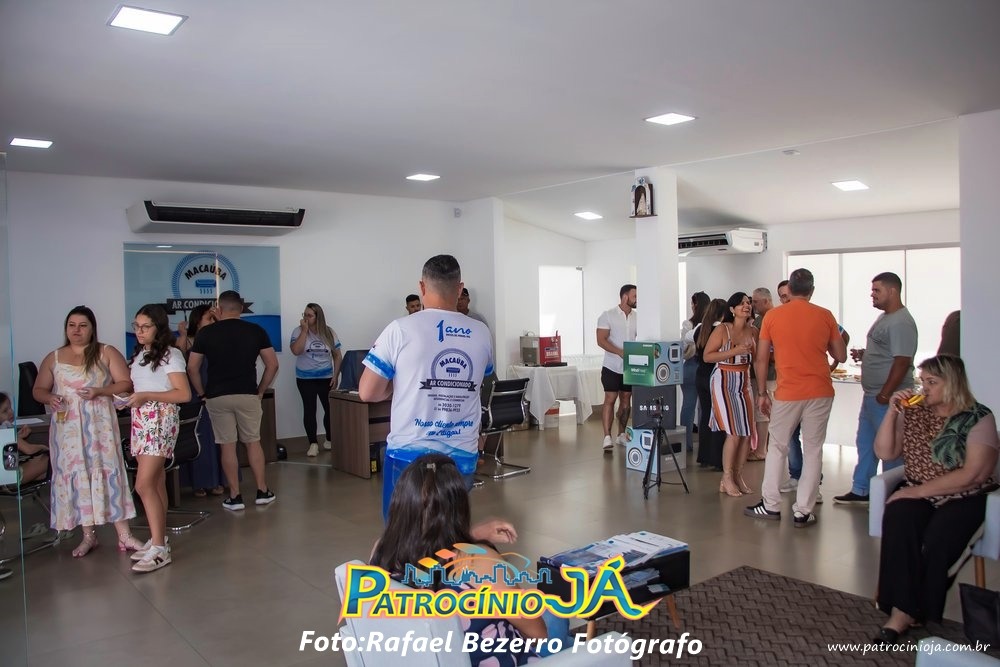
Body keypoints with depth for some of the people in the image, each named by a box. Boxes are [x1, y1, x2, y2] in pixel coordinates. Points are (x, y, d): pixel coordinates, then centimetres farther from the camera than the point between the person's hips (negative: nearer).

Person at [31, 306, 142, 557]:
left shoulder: (107, 353, 2)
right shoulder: (53, 358, 11)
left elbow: (126, 384, -2)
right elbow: (38, 390, 13)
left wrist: (99, 391, -17)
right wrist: (50, 398, -9)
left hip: (99, 425, -3)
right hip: (67, 428, 3)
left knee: (108, 472, -6)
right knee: (74, 475, 3)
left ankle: (124, 535, -3)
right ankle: (89, 535, 13)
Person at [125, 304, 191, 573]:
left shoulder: (170, 355, -8)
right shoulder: (139, 354, 14)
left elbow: (184, 394, -14)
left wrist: (145, 396, -19)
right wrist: (129, 397, 1)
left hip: (161, 422, -7)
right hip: (141, 421, 7)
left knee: (144, 485, -13)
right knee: (156, 484, 10)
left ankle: (159, 549, -10)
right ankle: (158, 539, 17)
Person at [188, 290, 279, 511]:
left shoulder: (206, 333, 0)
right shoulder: (255, 331, 1)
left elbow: (192, 368, -1)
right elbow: (272, 364, 1)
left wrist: (202, 393, 9)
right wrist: (261, 391, 9)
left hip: (217, 397, -1)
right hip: (248, 395, 1)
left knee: (227, 446, 5)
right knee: (253, 442, 12)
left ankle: (235, 496, 9)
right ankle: (262, 492, 15)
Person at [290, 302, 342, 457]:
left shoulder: (329, 333, 0)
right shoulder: (299, 332, -5)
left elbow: (337, 356, 4)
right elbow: (296, 351, -22)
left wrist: (335, 376, -3)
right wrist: (304, 330, -20)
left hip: (326, 378, 1)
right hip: (305, 379, -1)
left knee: (331, 409, 2)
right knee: (309, 410, -1)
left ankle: (329, 440, 21)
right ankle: (313, 444, 6)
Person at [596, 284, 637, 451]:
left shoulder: (636, 317, 5)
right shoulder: (608, 315, -7)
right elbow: (601, 340, -13)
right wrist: (621, 352, -25)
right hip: (612, 366, -4)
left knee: (626, 400, 10)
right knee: (610, 400, -6)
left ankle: (621, 434, 21)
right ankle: (607, 437, -5)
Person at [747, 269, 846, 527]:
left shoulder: (772, 316, -1)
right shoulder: (825, 316, 0)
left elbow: (761, 359, 1)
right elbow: (841, 356, 5)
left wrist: (762, 393, 10)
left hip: (788, 393, 0)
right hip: (820, 392, 1)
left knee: (777, 448, 14)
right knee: (812, 450, 7)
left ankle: (770, 505, 17)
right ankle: (802, 512, 7)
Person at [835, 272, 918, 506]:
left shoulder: (901, 322, -17)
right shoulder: (884, 317, 14)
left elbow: (902, 361, -23)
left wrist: (885, 395, -23)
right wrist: (863, 354, 8)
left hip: (887, 398, -11)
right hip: (872, 394, 11)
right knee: (865, 443, 17)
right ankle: (860, 491, 28)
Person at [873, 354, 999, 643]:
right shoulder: (913, 413, 9)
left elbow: (971, 475, -13)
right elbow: (885, 453, 3)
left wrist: (919, 491, -16)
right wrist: (892, 412, -7)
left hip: (964, 499, -3)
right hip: (918, 493, 3)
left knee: (936, 540, -32)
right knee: (897, 523, -30)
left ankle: (914, 613, -15)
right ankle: (901, 611, -27)